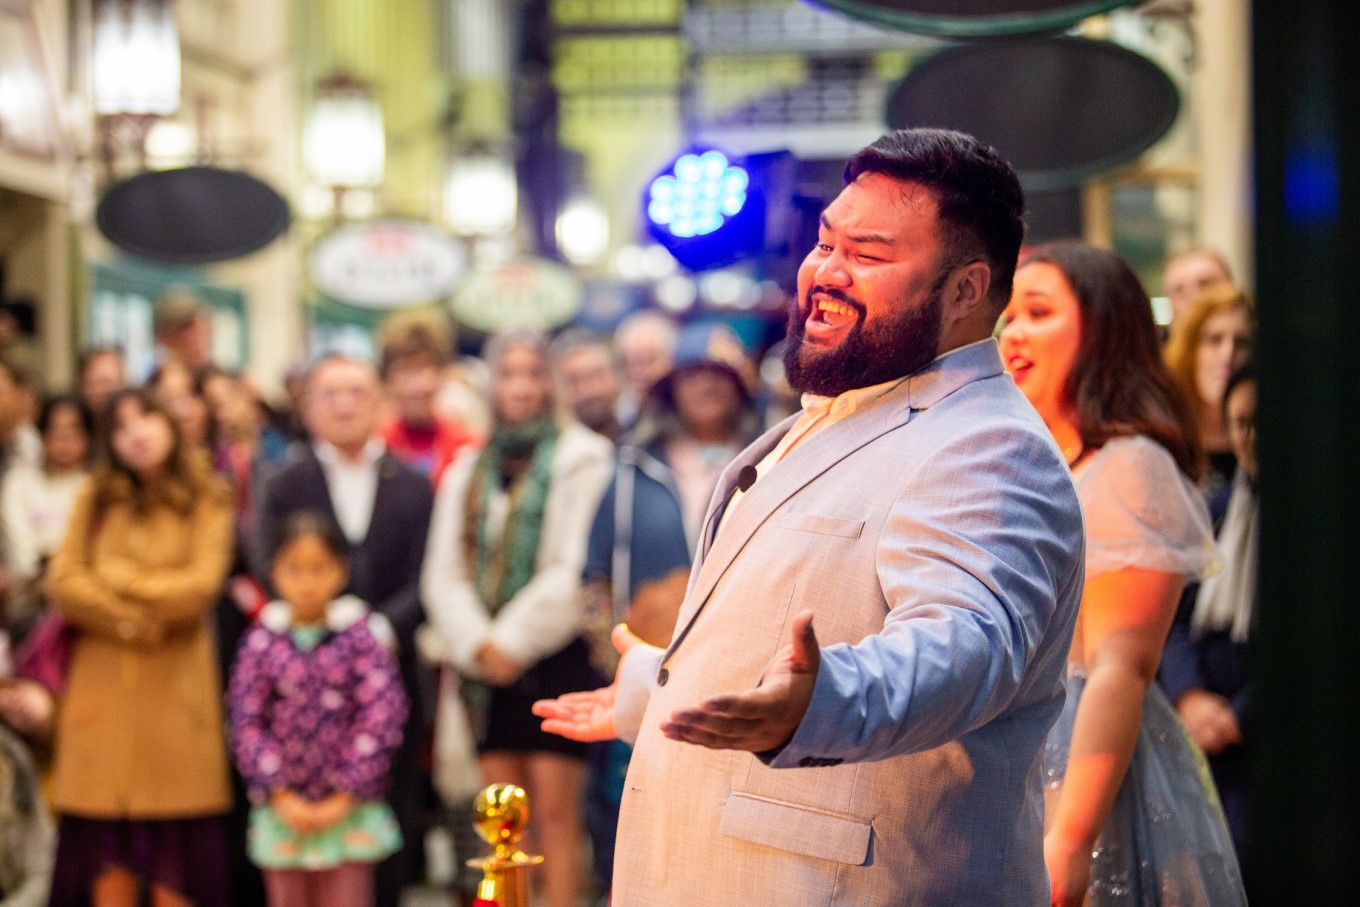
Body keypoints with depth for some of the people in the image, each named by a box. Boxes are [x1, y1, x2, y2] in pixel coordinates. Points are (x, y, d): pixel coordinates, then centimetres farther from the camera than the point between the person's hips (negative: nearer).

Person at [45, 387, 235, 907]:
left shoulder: (207, 499, 4)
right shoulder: (95, 499, 12)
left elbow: (200, 585, -9)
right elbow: (63, 581, 0)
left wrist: (116, 580, -4)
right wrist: (132, 623, -10)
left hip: (176, 686, -2)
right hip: (100, 685, 2)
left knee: (174, 849, -3)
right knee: (106, 849, 1)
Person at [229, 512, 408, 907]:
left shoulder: (362, 636, -5)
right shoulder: (262, 641, -1)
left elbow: (381, 718, -9)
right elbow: (247, 722, -2)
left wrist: (345, 799, -11)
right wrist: (281, 796, -9)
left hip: (349, 811, -2)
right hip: (284, 813, 2)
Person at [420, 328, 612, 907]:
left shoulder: (581, 459, -1)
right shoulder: (468, 473, 16)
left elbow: (575, 570, -10)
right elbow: (443, 572, 9)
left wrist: (514, 639, -11)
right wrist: (477, 643, -6)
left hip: (557, 656, -4)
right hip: (488, 663, 5)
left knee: (556, 810, -6)